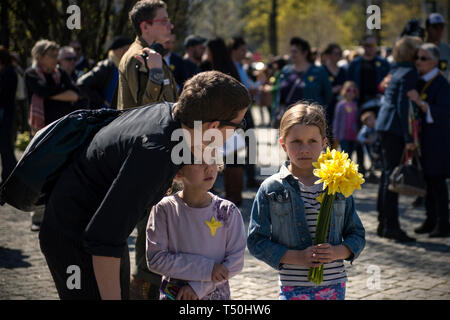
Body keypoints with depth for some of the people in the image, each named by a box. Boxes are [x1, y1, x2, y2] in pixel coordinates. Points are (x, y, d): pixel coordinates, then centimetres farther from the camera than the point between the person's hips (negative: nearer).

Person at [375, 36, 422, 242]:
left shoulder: (398, 71, 15)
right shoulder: (409, 73, -13)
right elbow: (403, 106, -18)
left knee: (388, 173, 13)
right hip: (395, 127, -10)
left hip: (385, 125, 10)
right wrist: (408, 138, -19)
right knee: (392, 174, -8)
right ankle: (390, 226, -7)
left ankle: (384, 224, 19)